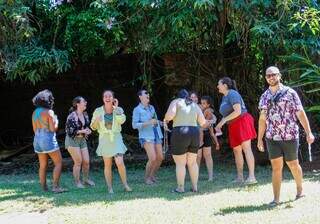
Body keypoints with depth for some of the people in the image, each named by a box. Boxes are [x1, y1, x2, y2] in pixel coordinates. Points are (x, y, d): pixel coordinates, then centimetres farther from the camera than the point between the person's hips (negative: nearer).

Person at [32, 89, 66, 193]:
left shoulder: (35, 113, 7)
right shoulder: (49, 112, -13)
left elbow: (35, 129, 12)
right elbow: (53, 129, -13)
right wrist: (56, 121, 4)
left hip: (37, 139, 7)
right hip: (49, 139, -7)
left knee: (43, 165, 14)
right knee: (58, 163, 1)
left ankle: (44, 187, 18)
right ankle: (55, 186, -6)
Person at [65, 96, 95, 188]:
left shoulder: (85, 115, 7)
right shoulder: (72, 116, -16)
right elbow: (69, 131, -16)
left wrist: (88, 130, -1)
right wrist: (82, 131, -19)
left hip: (82, 140, 7)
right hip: (72, 140, -7)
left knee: (86, 161, 5)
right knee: (78, 161, -6)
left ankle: (86, 179, 24)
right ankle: (77, 182, 8)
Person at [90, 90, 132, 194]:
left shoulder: (118, 109, 0)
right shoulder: (98, 111, 1)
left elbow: (122, 120, -19)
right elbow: (93, 127, 5)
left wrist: (116, 108, -13)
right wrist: (96, 120, -16)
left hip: (116, 138, -1)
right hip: (104, 139, 1)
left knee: (120, 163, -12)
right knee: (107, 165, 4)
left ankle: (125, 184, 6)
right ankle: (110, 187, 14)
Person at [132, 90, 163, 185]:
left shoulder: (151, 107, 14)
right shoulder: (137, 110, -4)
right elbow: (134, 125, -11)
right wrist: (148, 123, -18)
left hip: (156, 135, 6)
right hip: (146, 137, -6)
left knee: (160, 158, 2)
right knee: (153, 159, -16)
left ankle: (152, 175, 23)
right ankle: (147, 177, 6)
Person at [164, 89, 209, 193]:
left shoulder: (176, 102, 4)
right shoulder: (195, 105, 15)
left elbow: (170, 115, -14)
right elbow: (202, 122, 6)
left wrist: (166, 120, 7)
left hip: (180, 134, -4)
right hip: (194, 134, 4)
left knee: (180, 163, 3)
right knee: (192, 162, 15)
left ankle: (180, 188, 5)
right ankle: (195, 186, 15)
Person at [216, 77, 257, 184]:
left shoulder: (232, 94, -13)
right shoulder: (224, 97, 16)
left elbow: (238, 111, -24)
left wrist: (224, 120, -20)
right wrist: (220, 123, 9)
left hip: (242, 122, -10)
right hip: (233, 126, 10)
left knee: (246, 148, -16)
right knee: (237, 151, 7)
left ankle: (252, 176, -22)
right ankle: (239, 177, 10)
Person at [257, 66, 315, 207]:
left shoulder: (290, 93, -3)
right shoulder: (264, 97, 8)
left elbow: (300, 113, -4)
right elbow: (262, 119, 12)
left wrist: (308, 132, -9)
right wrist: (259, 139, 11)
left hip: (290, 136, -2)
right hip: (272, 137, 3)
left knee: (293, 164, 11)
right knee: (276, 167, 0)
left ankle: (300, 190, 34)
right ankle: (276, 199, 3)